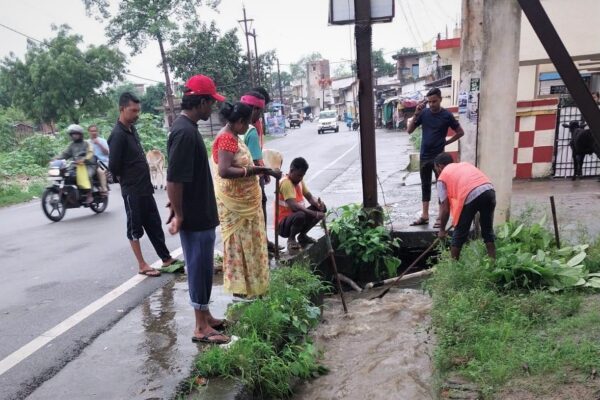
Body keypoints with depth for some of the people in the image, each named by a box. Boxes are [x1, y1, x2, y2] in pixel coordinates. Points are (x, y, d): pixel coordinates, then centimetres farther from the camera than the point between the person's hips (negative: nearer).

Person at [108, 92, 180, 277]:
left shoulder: (132, 129, 9)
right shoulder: (118, 135, -17)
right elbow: (114, 166, -19)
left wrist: (145, 182, 11)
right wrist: (127, 182, -3)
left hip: (145, 187, 8)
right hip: (132, 191, -8)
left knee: (154, 224, 14)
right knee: (135, 227, 4)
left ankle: (166, 258, 24)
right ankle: (142, 265, 14)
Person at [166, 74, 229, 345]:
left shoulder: (187, 127, 11)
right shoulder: (185, 132, -21)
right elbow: (174, 179, -24)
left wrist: (179, 212, 21)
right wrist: (178, 215, -17)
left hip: (200, 213, 10)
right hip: (194, 217, -10)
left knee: (203, 266, 18)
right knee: (199, 267, 1)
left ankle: (206, 316, 32)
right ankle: (201, 327, 15)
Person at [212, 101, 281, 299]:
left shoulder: (233, 137, 10)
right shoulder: (226, 138, -20)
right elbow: (224, 171, -31)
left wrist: (262, 170, 12)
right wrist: (253, 170, -29)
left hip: (244, 200, 10)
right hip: (234, 202, -10)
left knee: (247, 241, 17)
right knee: (238, 242, 1)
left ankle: (249, 283, 31)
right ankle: (239, 287, 15)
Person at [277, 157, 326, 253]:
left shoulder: (299, 180, 6)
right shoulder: (286, 183, -22)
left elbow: (309, 197, 8)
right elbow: (293, 206, -34)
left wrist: (318, 204, -16)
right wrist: (315, 214, -37)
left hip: (296, 215, 9)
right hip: (283, 224, -9)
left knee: (322, 208, 1)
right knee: (300, 215, -39)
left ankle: (302, 235, 13)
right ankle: (291, 239, -8)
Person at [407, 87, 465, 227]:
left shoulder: (447, 115, -6)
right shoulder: (424, 113, 1)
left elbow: (460, 132, 2)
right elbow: (409, 130, -2)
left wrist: (446, 142, -3)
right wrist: (416, 114, -13)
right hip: (424, 156, 4)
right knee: (425, 186, 10)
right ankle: (424, 216, 18)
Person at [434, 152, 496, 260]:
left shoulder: (442, 177, 16)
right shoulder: (465, 164, 33)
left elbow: (445, 208, 11)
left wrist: (442, 230, 23)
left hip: (471, 196, -5)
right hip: (489, 191, 5)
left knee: (459, 235, 12)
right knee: (488, 231, 22)